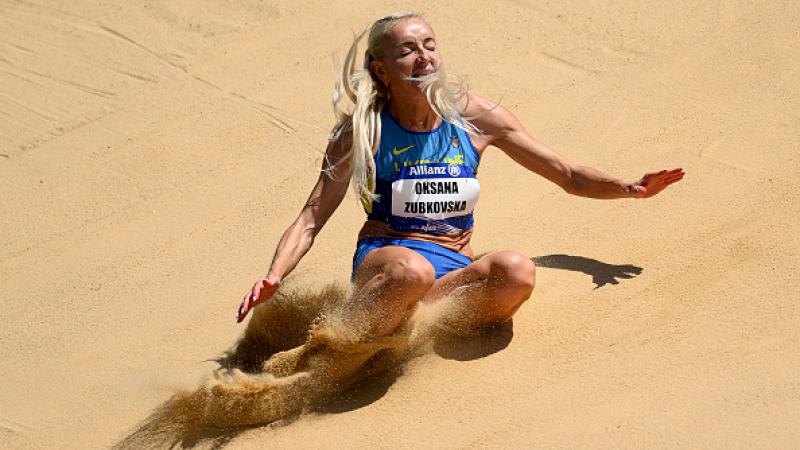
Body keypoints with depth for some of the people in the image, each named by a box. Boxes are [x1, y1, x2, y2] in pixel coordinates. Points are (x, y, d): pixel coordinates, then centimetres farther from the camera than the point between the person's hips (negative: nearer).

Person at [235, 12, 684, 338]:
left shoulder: (474, 117, 4)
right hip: (385, 256, -3)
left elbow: (568, 175, 11)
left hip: (456, 267, 3)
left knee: (517, 271, -32)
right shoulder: (363, 131, -1)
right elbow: (312, 219, -2)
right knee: (413, 271, -41)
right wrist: (274, 276, -20)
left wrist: (627, 188, -6)